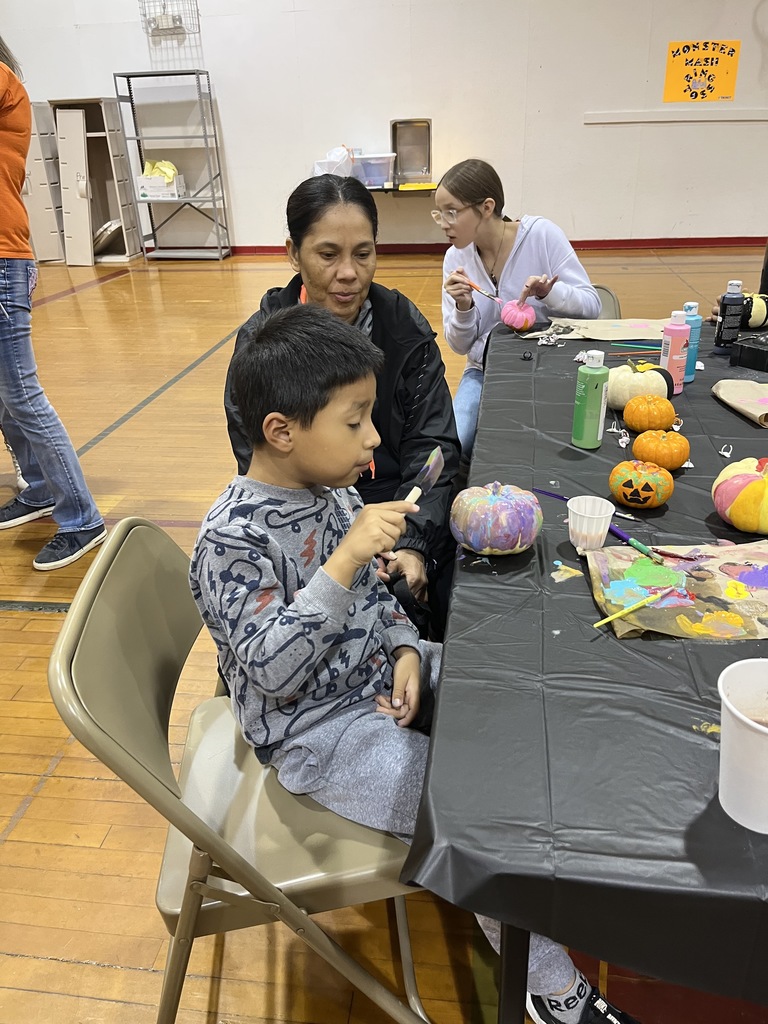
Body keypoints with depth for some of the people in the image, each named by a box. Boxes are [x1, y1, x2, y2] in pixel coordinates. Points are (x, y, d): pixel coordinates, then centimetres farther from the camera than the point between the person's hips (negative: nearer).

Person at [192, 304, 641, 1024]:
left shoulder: (334, 492, -2)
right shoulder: (232, 538, -25)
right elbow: (272, 670, -30)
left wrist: (406, 650, -8)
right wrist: (344, 559, -36)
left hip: (377, 679, 8)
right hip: (315, 727, -7)